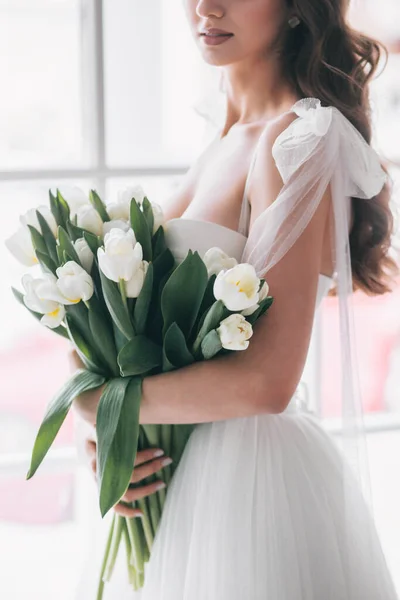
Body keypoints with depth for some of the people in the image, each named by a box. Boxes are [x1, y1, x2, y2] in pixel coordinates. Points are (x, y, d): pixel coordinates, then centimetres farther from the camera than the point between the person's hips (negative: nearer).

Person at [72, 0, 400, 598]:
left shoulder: (300, 141, -18)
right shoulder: (229, 142, 8)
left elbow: (266, 380, -26)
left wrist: (98, 403, -14)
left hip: (253, 473, -8)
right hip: (195, 469, 8)